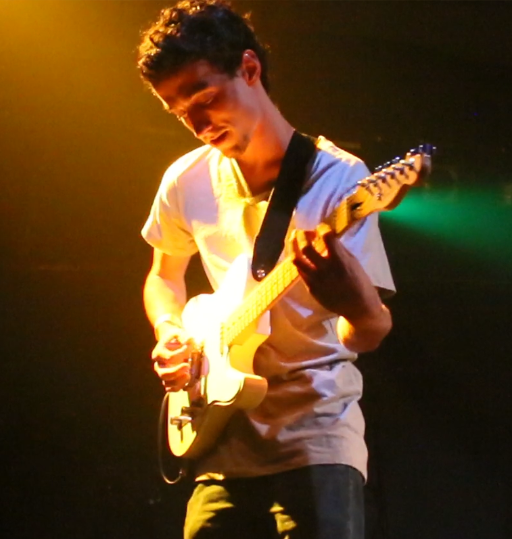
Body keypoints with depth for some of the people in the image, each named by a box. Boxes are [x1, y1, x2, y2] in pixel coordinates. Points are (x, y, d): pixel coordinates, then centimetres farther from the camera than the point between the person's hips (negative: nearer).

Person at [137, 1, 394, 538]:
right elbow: (164, 275, 22)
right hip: (225, 441, 4)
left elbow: (371, 332, -16)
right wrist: (169, 333, 2)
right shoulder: (187, 182, 3)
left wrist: (358, 309, -39)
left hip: (316, 435, -4)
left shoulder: (338, 179, -11)